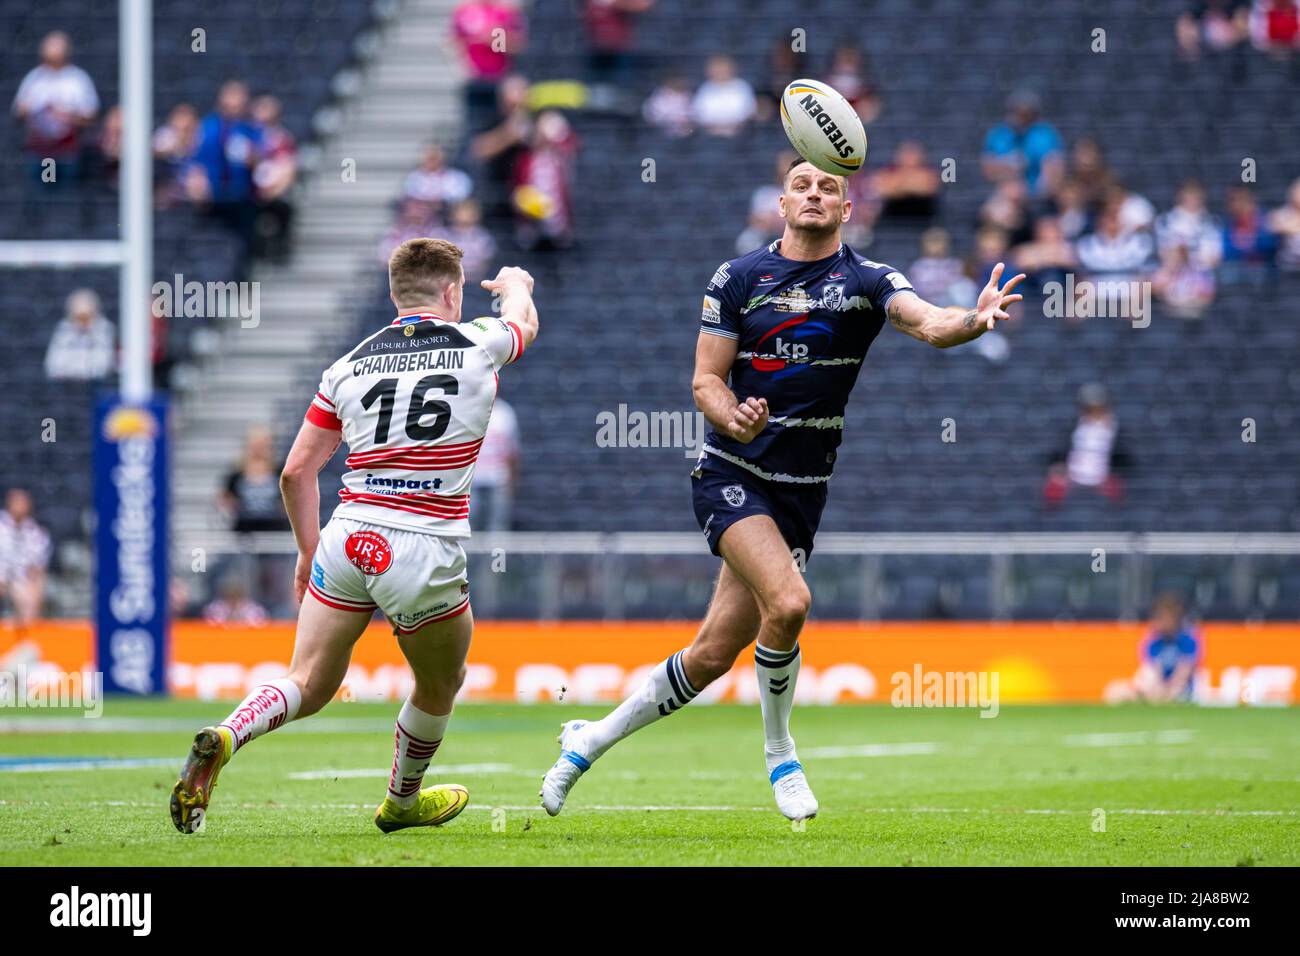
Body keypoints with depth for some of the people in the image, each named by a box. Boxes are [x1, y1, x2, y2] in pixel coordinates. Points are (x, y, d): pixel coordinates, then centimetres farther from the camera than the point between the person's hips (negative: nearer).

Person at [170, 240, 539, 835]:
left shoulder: (349, 365, 9)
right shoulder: (479, 344, 3)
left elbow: (296, 472, 9)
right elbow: (524, 321, 29)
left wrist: (308, 550, 23)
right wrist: (516, 284, 52)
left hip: (347, 538, 3)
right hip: (427, 551, -3)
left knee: (307, 686, 8)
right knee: (440, 689, 23)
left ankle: (224, 738, -19)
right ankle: (402, 802, 41)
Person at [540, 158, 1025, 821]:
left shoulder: (867, 281, -2)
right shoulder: (737, 279, -1)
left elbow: (930, 324, -20)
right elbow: (706, 379, 0)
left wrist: (975, 319, -43)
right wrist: (732, 417, -23)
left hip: (802, 491, 2)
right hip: (731, 474, -2)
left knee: (715, 656, 2)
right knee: (788, 601, -27)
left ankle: (591, 740, 23)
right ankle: (779, 755, -4)